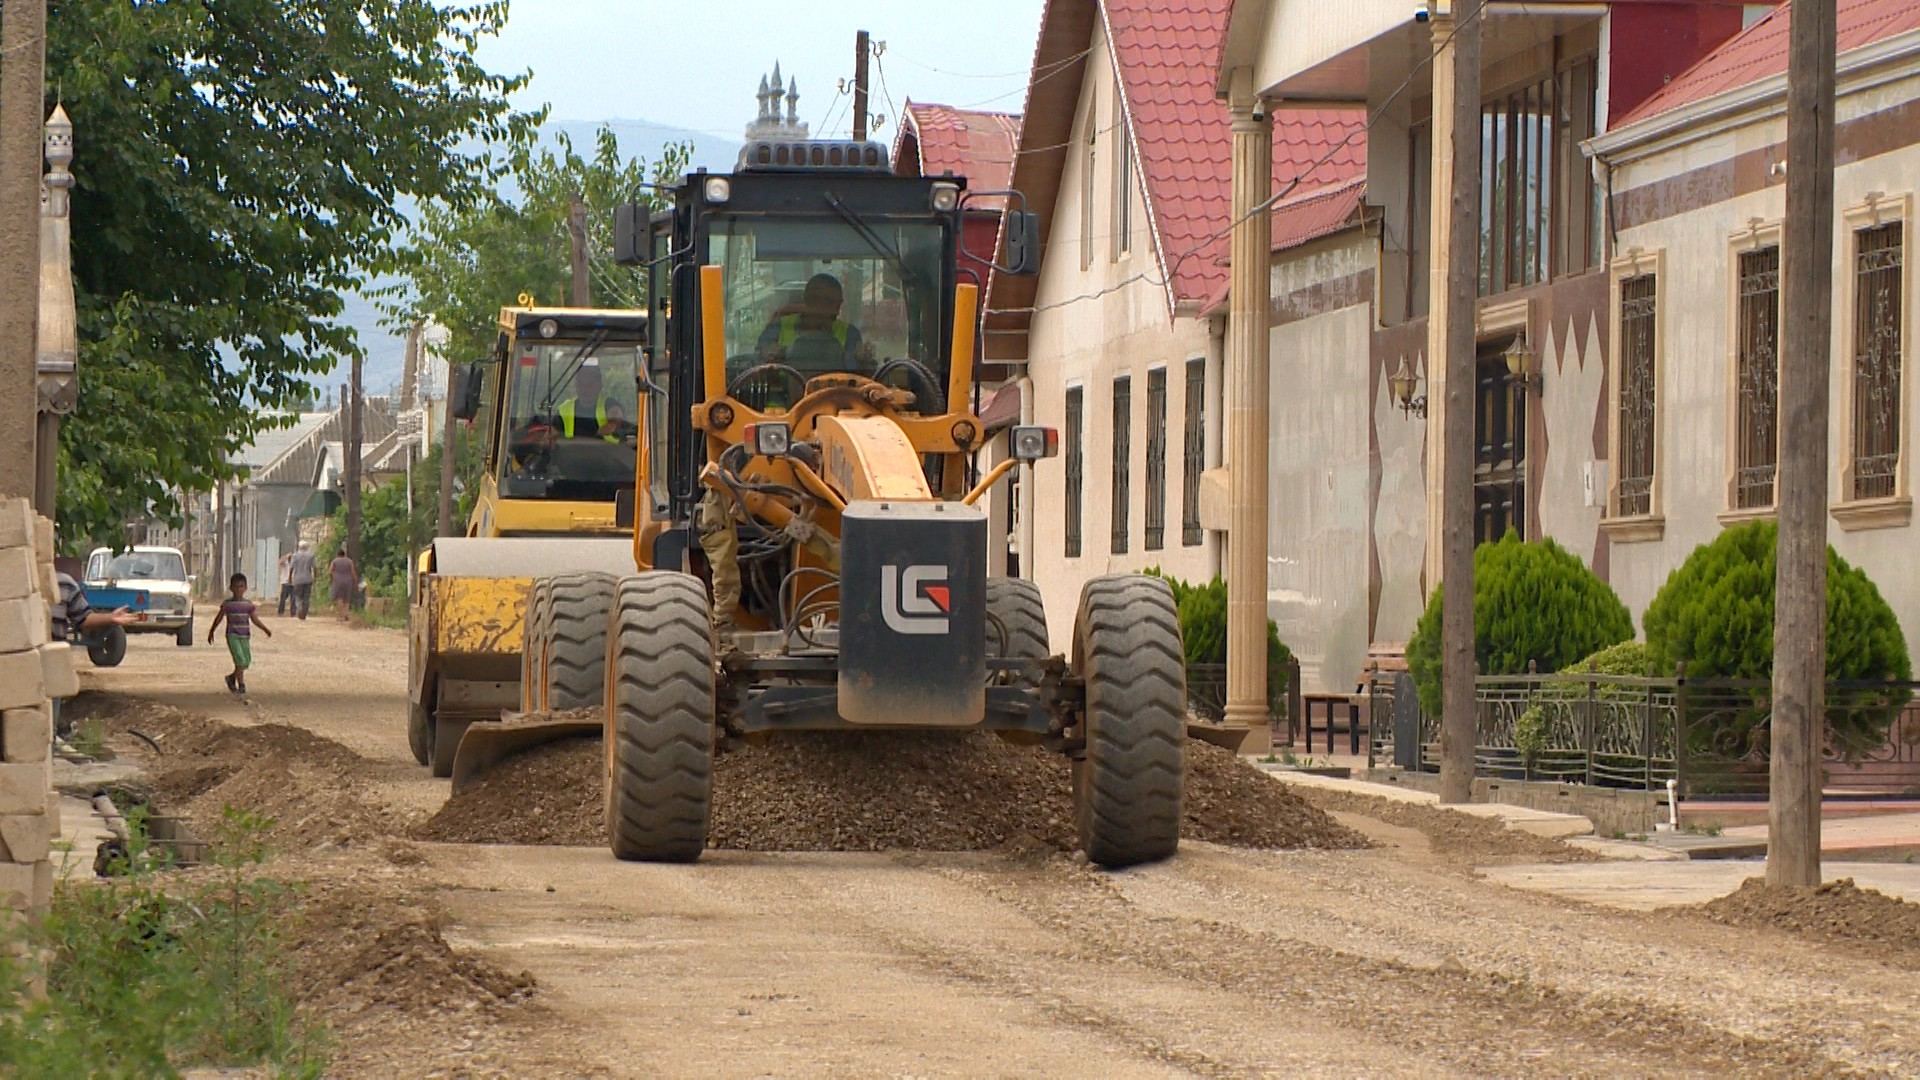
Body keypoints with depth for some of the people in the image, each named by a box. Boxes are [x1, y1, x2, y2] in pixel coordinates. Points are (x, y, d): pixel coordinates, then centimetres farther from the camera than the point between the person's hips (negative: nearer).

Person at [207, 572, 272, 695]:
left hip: (245, 636, 4)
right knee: (240, 659, -17)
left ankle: (232, 678, 28)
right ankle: (241, 685, -9)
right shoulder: (227, 604, 0)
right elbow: (219, 618, 9)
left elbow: (255, 619, 8)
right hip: (232, 635, -4)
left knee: (246, 661, 3)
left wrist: (265, 629, -4)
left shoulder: (248, 604, 6)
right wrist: (211, 632, 14)